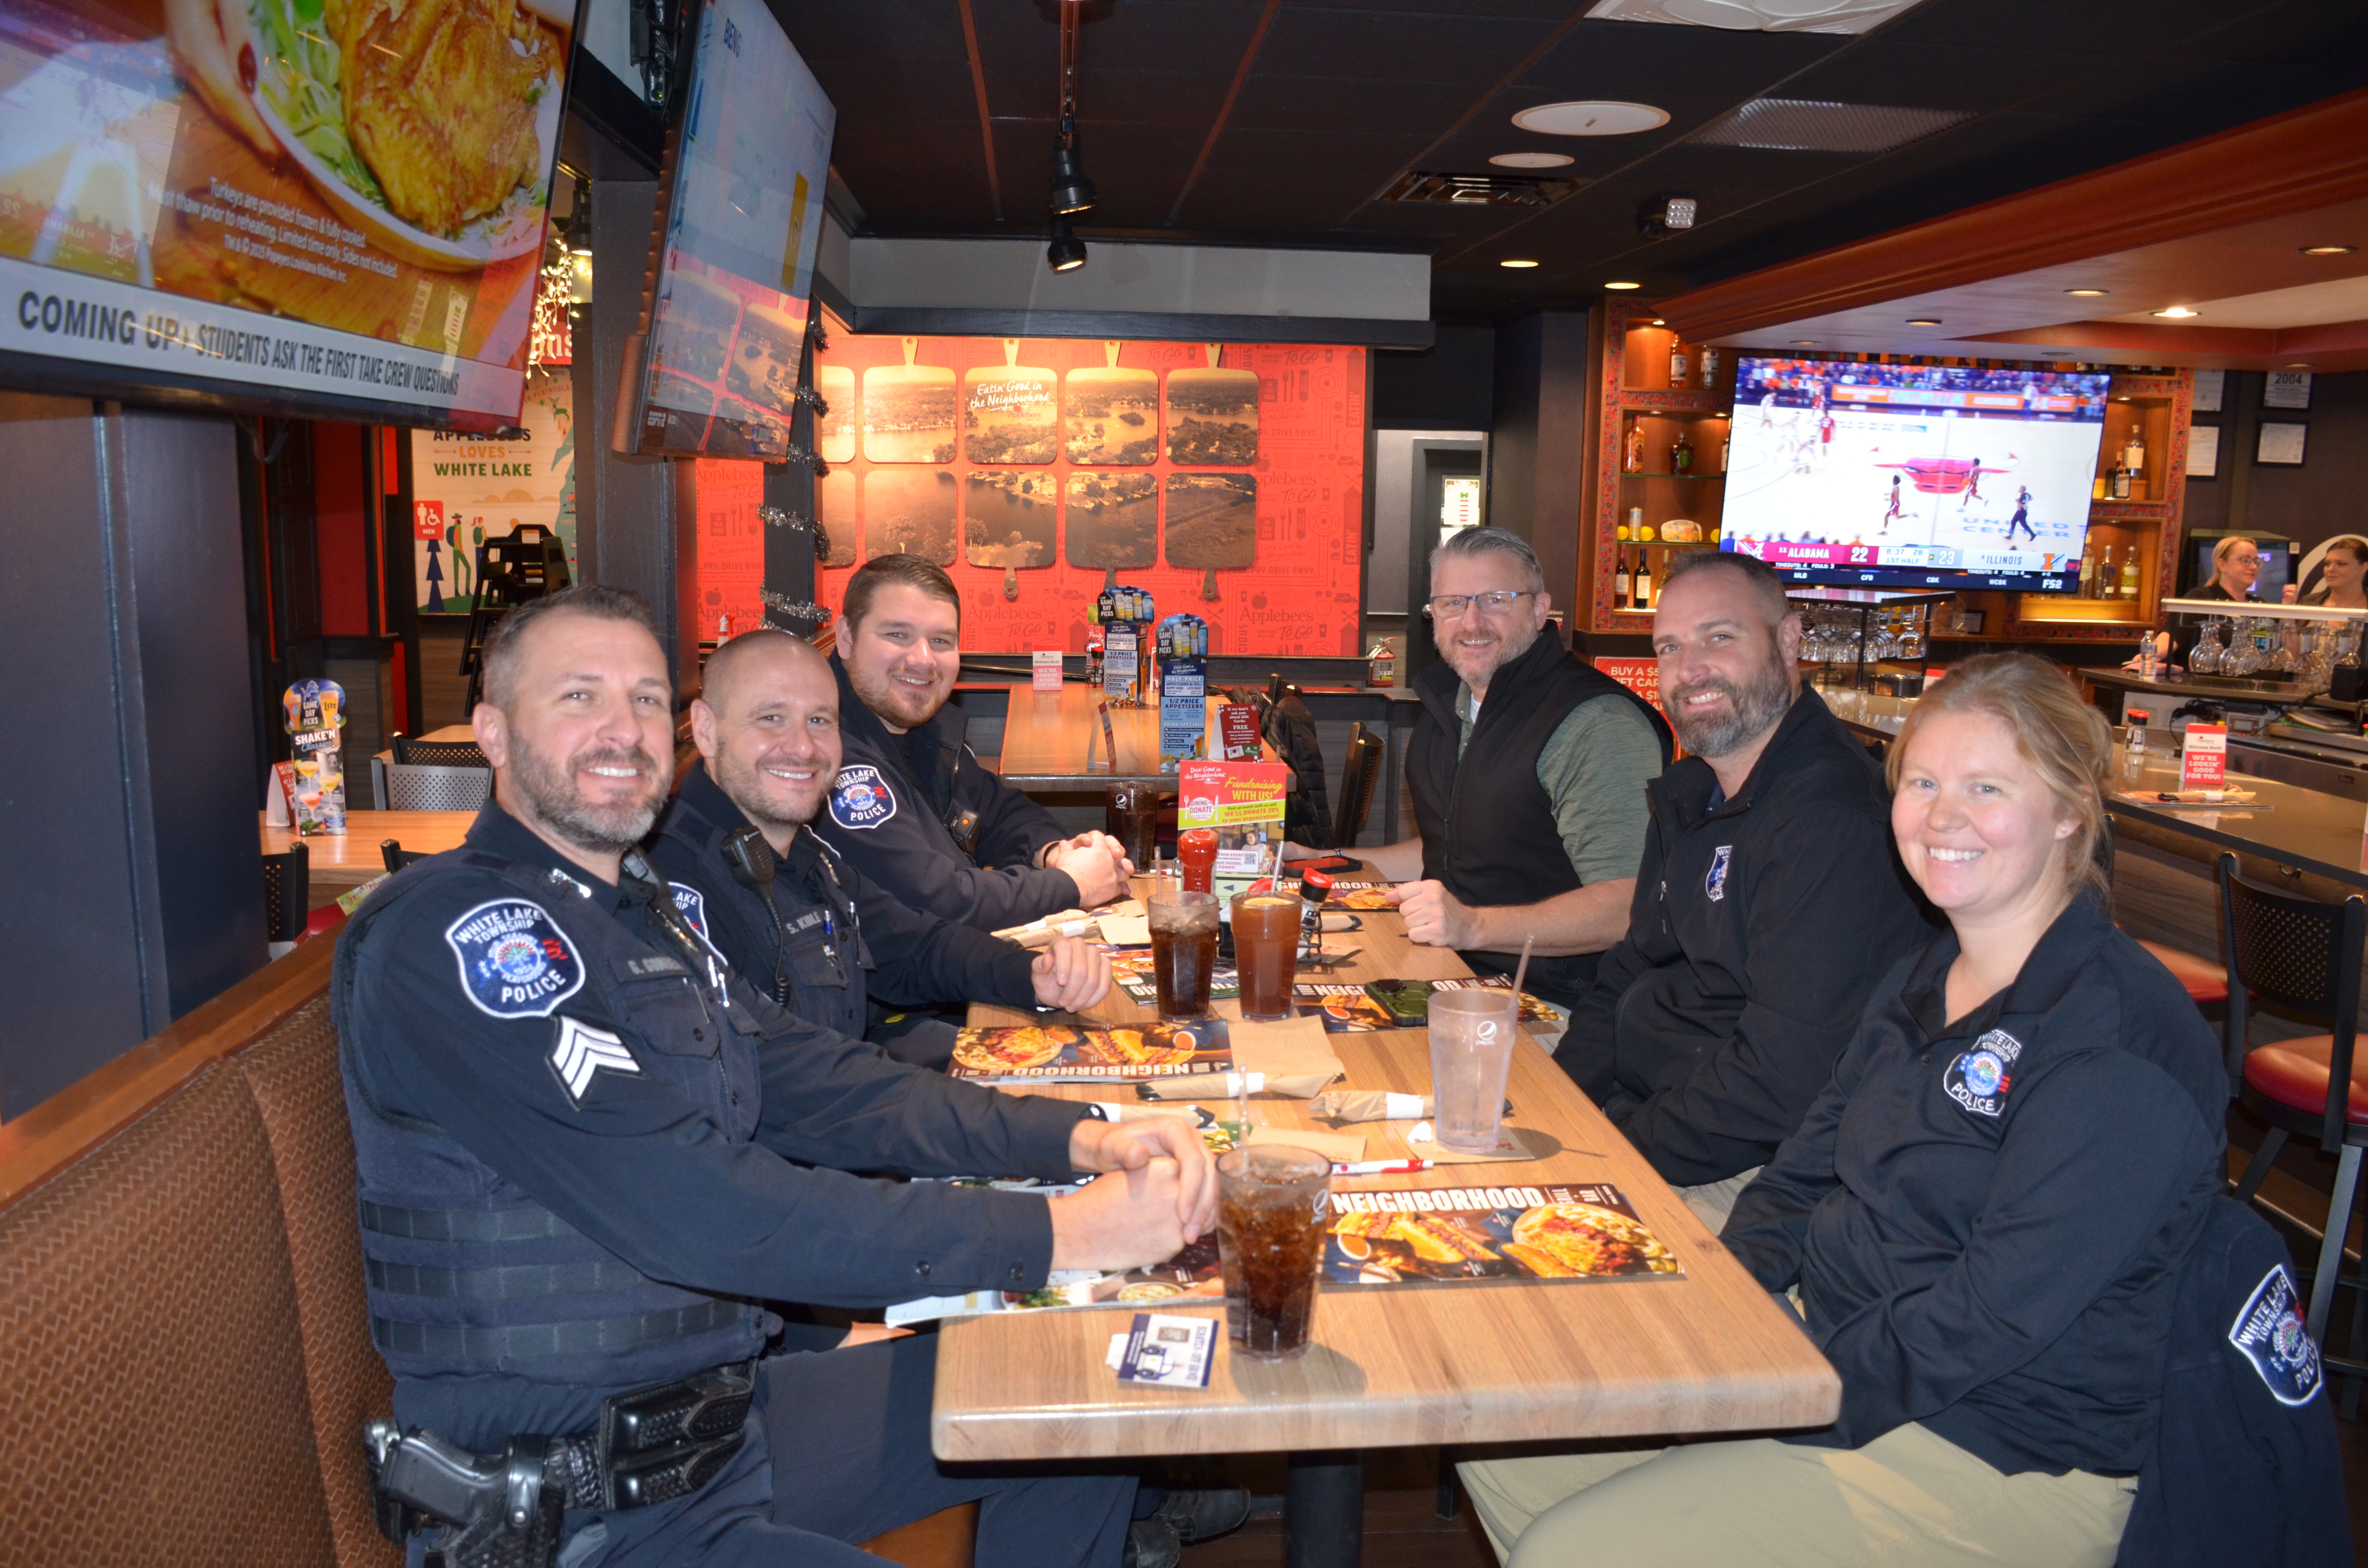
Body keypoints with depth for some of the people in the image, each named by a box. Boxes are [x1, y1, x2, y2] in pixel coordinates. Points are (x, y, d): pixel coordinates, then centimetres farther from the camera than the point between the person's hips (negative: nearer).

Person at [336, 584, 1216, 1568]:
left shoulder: (646, 917, 11)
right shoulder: (450, 935, -19)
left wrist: (1086, 1139, -5)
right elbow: (692, 1211, -27)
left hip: (723, 1405, 9)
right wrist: (1054, 1235, -25)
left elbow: (820, 1086, 9)